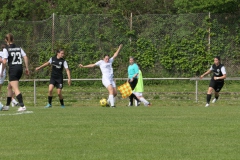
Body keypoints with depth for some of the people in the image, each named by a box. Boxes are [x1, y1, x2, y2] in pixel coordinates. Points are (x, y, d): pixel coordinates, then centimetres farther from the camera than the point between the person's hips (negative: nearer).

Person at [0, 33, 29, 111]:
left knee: (15, 89, -8)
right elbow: (25, 57, 3)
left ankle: (22, 106, -20)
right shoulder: (19, 48, 10)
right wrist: (27, 68, 8)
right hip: (20, 68, 7)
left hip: (13, 69, -7)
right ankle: (7, 105, 27)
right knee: (9, 87, 20)